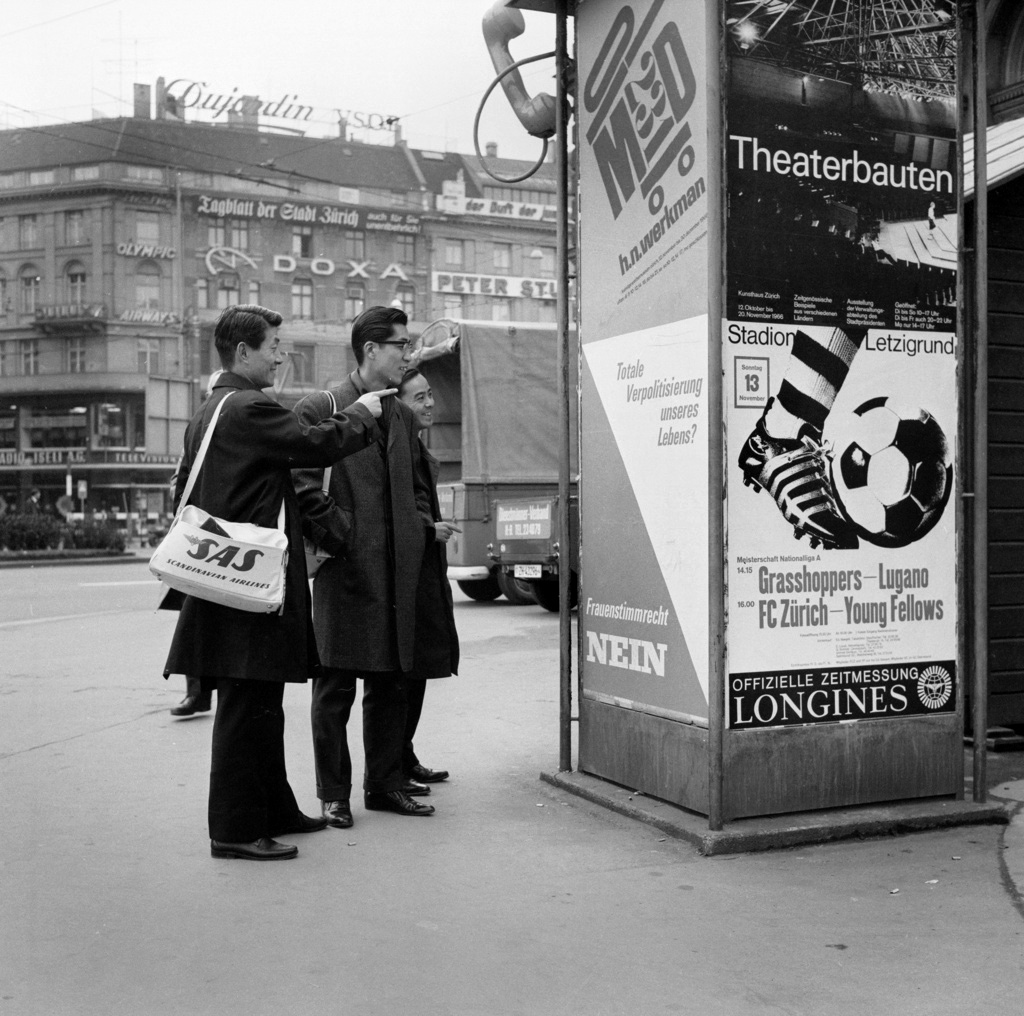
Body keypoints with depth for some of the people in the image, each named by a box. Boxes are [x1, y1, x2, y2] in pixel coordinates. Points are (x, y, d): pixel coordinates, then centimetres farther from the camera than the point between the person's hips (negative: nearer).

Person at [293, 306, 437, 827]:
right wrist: (333, 535, -14)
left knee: (390, 684, 12)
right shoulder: (318, 408, -5)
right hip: (345, 569, -6)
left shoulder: (403, 416, 18)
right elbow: (302, 483, -11)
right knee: (336, 687, 1)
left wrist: (422, 525, 10)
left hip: (397, 570, 7)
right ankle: (333, 794, 11)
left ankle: (385, 784, 23)